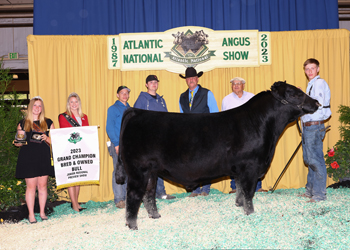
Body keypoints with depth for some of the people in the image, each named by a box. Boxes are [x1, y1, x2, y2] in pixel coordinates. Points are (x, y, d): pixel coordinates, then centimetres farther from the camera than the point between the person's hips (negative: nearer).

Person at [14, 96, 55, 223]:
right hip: (28, 158, -1)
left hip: (44, 158, 1)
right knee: (31, 186, -1)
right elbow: (18, 142, 12)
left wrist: (47, 139, -11)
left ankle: (42, 212, 18)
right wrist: (19, 142, -10)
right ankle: (31, 214, 9)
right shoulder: (22, 123, 6)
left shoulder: (48, 122, 8)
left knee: (42, 185, 5)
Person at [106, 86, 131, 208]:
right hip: (119, 144, -6)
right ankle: (119, 199, -5)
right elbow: (109, 128, -6)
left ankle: (129, 197, 13)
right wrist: (116, 144, -15)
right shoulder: (113, 109, 1)